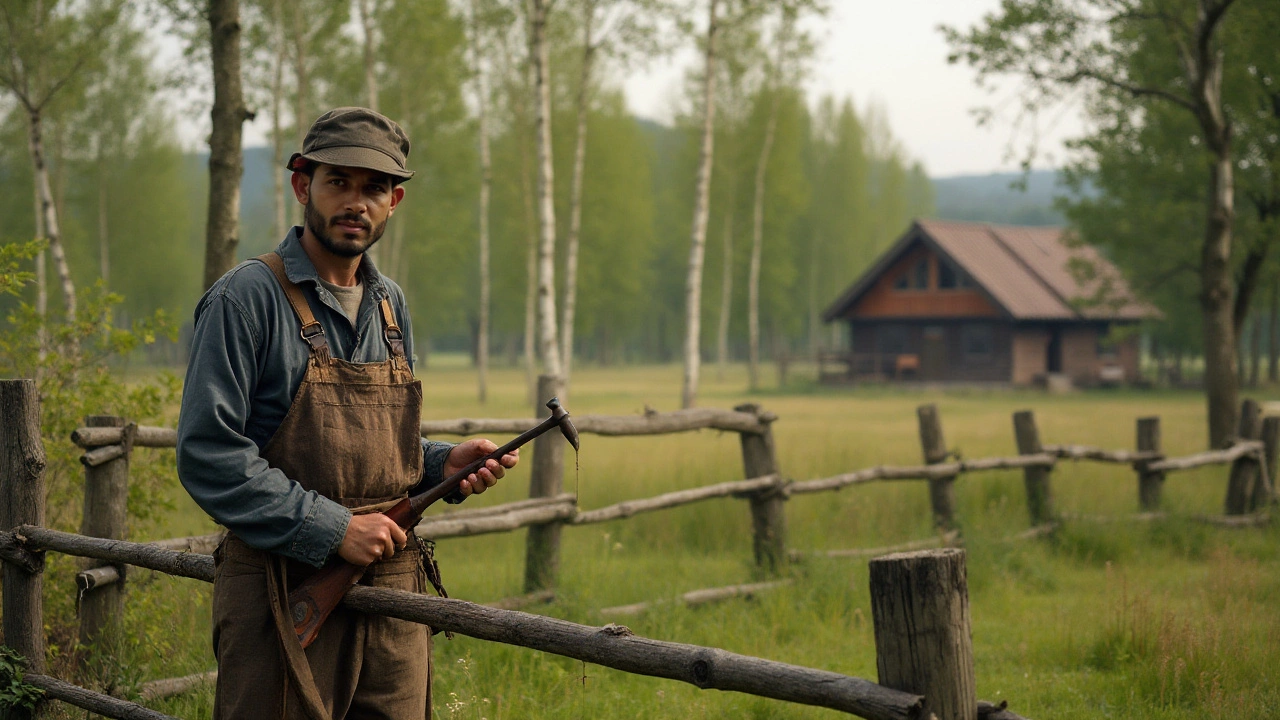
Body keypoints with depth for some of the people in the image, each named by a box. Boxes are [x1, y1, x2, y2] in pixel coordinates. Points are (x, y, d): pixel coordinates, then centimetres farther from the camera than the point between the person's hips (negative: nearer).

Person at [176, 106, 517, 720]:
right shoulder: (247, 298, -9)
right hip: (286, 597, -6)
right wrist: (332, 530, -17)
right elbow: (207, 455, -15)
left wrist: (444, 464, 2)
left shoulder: (390, 305, 13)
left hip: (393, 593, 6)